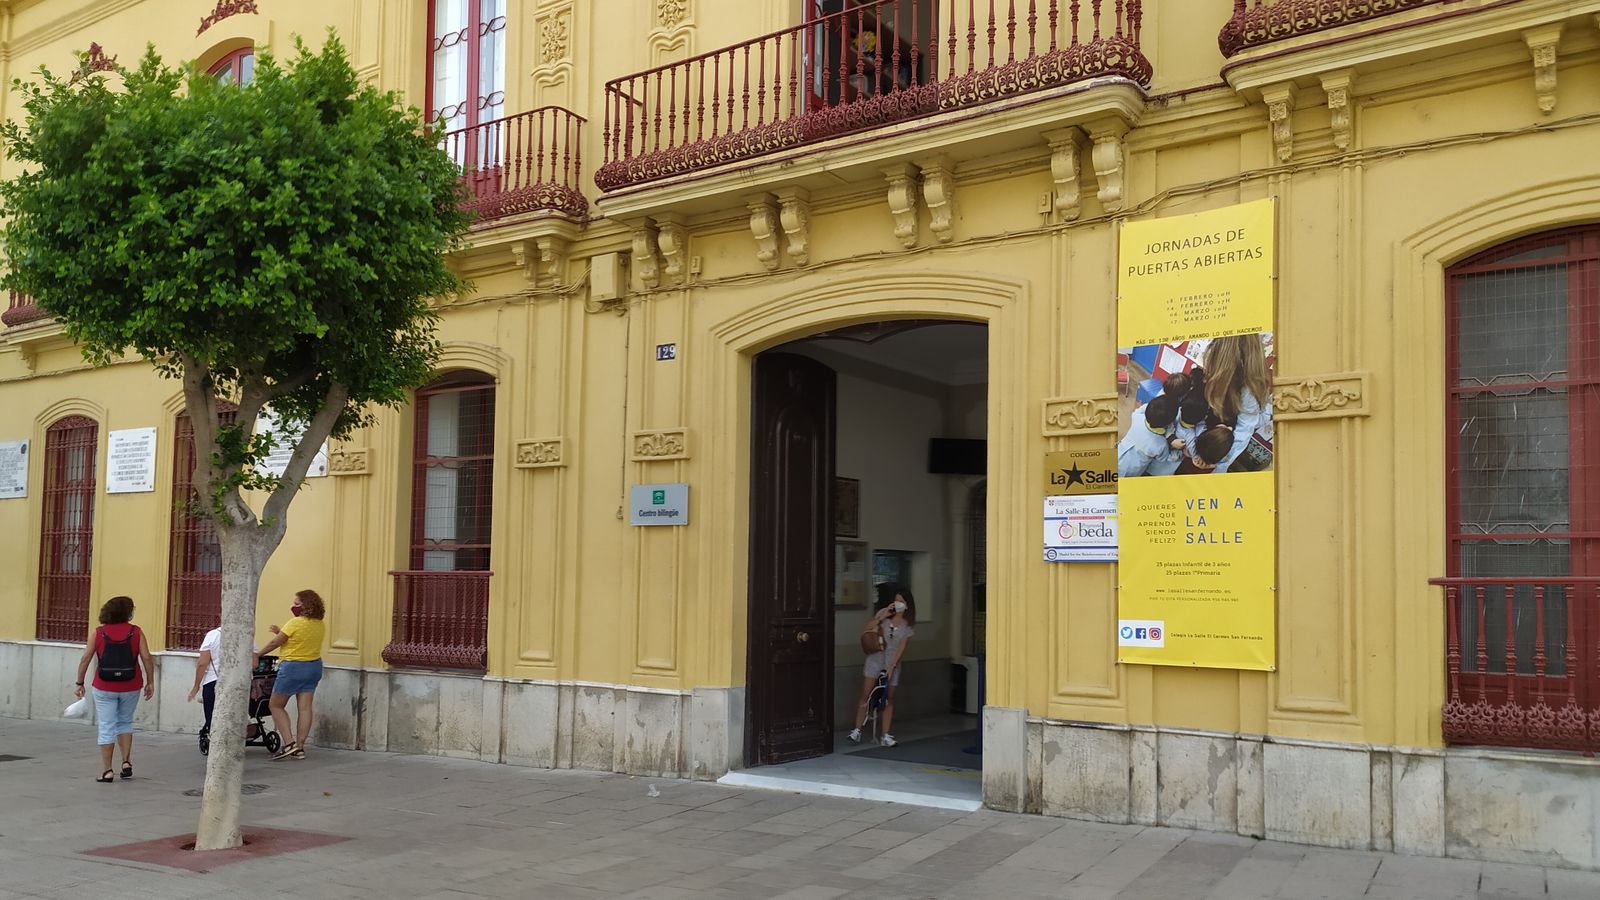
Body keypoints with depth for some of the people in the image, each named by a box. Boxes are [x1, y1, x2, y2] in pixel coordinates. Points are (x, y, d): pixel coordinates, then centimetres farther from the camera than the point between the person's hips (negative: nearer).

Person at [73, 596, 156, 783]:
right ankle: (126, 762, 12)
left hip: (105, 688, -1)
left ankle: (107, 771, 5)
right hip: (130, 688, 1)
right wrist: (150, 682, 1)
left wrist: (80, 683, 3)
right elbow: (147, 658, -7)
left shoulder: (99, 633, -1)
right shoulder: (135, 632, -3)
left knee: (106, 729, 5)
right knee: (125, 723, 21)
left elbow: (85, 659, -4)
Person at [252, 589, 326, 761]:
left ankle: (289, 743, -4)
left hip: (293, 667, -7)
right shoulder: (319, 624, 5)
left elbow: (275, 642, -9)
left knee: (275, 705, 6)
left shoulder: (295, 623, -16)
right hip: (314, 666, 7)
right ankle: (300, 747, 6)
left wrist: (257, 655, 3)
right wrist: (281, 633, 13)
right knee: (304, 708, 6)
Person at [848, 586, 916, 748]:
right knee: (865, 695, -5)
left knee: (889, 700, 4)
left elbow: (901, 648, -6)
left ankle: (885, 736, 9)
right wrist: (882, 616, -20)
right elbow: (868, 627, -9)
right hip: (875, 659, 0)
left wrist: (892, 667, -14)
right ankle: (857, 730, 2)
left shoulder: (908, 624, -1)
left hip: (892, 663, 1)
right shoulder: (884, 613, 0)